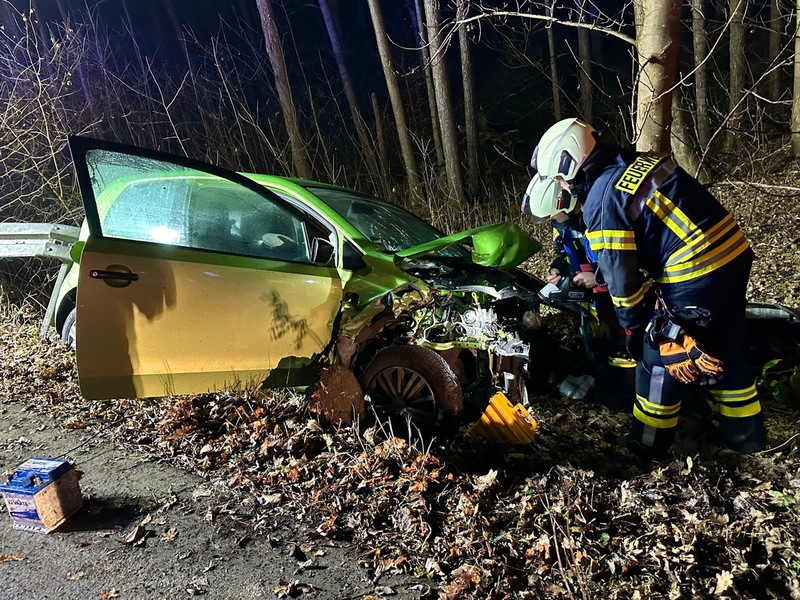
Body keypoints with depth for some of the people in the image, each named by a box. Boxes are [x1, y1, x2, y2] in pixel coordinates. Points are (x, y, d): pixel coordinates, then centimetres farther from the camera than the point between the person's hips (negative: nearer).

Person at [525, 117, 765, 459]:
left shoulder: (601, 199, -13)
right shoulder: (639, 162, 11)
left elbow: (620, 273, -12)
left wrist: (632, 328, 2)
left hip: (695, 273, -8)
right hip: (734, 252, 9)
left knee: (659, 355, 9)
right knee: (726, 351, 22)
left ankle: (649, 444, 24)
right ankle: (746, 435, 38)